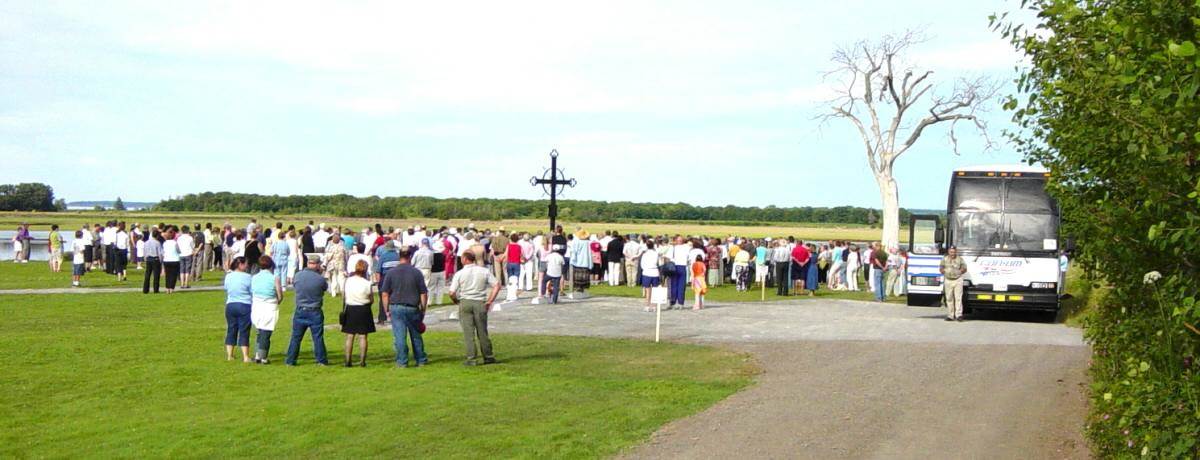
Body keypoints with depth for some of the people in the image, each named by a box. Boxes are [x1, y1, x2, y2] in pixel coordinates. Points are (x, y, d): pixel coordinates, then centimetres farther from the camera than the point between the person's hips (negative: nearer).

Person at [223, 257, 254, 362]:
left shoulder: (228, 277, 3)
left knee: (231, 331, 12)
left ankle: (229, 355, 15)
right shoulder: (247, 277, -11)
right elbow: (253, 293, -7)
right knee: (244, 332, -1)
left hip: (230, 305, 4)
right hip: (245, 306, -4)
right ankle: (245, 357, -1)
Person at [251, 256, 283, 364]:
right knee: (266, 334, 4)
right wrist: (276, 302, 12)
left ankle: (257, 355, 15)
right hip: (270, 308, -4)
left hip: (256, 307, 4)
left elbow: (251, 292, 4)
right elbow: (280, 296, -7)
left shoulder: (254, 278, 2)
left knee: (260, 333, 20)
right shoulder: (274, 278, -9)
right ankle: (262, 358, 5)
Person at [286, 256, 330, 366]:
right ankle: (321, 360, 10)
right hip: (315, 312, -2)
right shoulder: (320, 279, -14)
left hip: (300, 311, 2)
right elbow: (326, 287, 4)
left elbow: (293, 284, 11)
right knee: (318, 337, 6)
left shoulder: (298, 275, -6)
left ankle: (290, 360, 12)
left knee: (296, 337, 9)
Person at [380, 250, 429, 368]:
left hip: (396, 307, -1)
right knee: (416, 335, 13)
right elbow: (423, 294, 1)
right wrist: (423, 310, 9)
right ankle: (421, 360, 21)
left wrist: (387, 311, 6)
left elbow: (385, 294, -1)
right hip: (413, 308, 1)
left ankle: (402, 361, 2)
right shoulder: (416, 272, 0)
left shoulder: (391, 273, 0)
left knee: (399, 336, 2)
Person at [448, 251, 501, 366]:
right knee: (482, 332, 11)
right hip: (480, 303, 2)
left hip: (465, 303, -2)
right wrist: (489, 301, 3)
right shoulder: (484, 271, 2)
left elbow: (452, 293, -9)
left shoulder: (459, 274, -4)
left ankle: (471, 358, -1)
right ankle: (488, 357, 18)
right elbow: (497, 286, -2)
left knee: (468, 332, 1)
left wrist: (457, 302, 10)